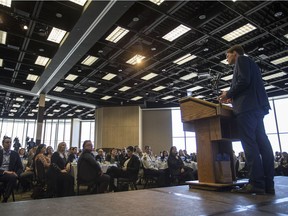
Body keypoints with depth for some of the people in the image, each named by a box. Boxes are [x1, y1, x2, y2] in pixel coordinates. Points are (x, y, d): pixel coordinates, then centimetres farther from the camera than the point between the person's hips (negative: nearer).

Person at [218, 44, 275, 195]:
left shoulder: (241, 59, 4)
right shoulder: (250, 63, 32)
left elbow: (243, 81, -13)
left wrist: (229, 93, -1)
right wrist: (233, 98, 24)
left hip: (247, 107, -9)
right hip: (257, 106, 10)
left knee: (249, 144, -13)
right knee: (262, 143, 2)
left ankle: (256, 183, -14)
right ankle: (268, 184, 3)